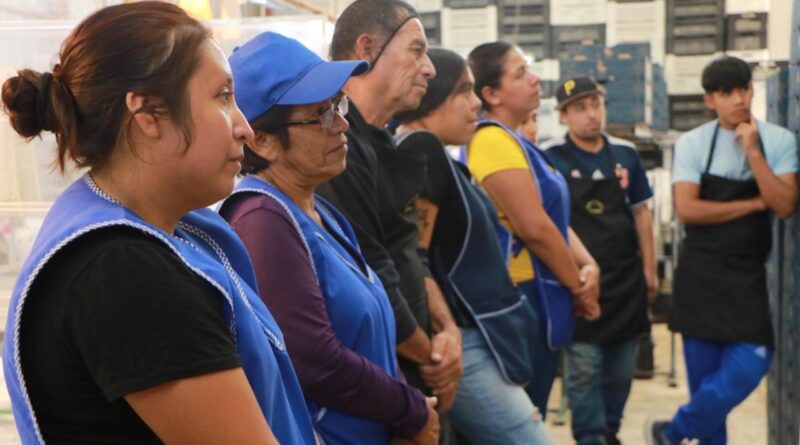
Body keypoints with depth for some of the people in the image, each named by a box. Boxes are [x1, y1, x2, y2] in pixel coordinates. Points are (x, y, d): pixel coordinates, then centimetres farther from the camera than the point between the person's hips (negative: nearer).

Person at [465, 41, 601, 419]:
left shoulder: (514, 141, 15)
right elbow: (534, 227, -21)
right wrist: (579, 287, -9)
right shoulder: (494, 141, -16)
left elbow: (555, 217, 13)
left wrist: (588, 265, -4)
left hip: (535, 299, 10)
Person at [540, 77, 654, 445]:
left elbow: (641, 214, 13)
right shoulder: (549, 157, -7)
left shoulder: (626, 154, 7)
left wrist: (649, 269, 11)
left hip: (626, 279, 5)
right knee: (584, 367, -4)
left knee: (621, 368, 13)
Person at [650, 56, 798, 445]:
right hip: (701, 273, -1)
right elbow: (686, 209, -14)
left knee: (747, 367, -10)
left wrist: (754, 152, -17)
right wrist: (754, 203, -10)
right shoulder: (692, 144, -4)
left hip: (751, 274, 1)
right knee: (705, 375, 5)